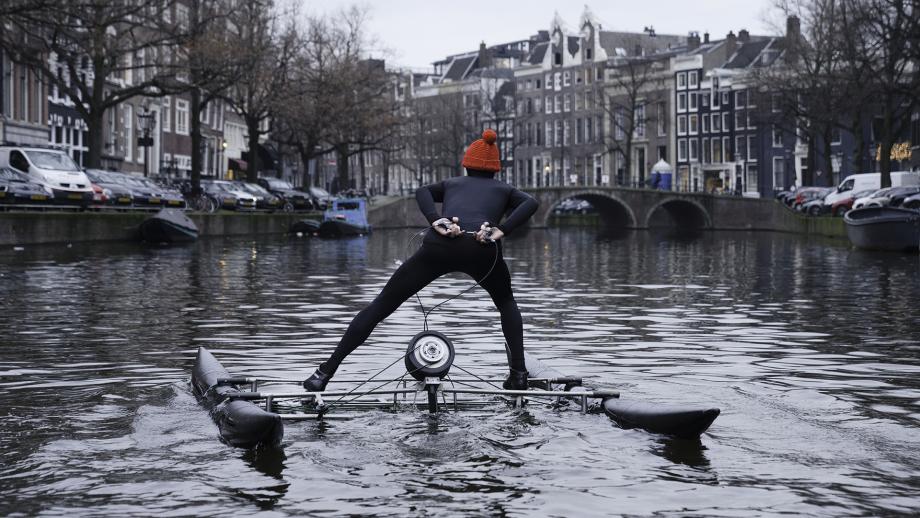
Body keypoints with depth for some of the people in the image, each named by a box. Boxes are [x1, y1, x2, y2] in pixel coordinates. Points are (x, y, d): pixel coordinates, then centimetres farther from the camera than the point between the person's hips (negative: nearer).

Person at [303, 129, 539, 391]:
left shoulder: (452, 183, 36)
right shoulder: (504, 189, 33)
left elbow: (422, 191, 14)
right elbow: (530, 203, 11)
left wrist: (436, 221, 0)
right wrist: (501, 231, 2)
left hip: (439, 245, 0)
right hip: (482, 250, 0)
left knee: (382, 303, 9)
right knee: (506, 302, 31)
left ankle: (325, 373, 5)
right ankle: (518, 373, 16)